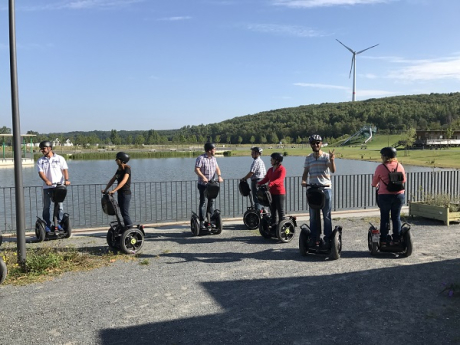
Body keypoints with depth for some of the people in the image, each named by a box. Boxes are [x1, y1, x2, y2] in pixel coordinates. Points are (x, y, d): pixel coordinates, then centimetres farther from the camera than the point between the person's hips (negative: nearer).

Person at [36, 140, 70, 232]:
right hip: (47, 187, 1)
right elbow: (40, 172, -2)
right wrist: (46, 181, -21)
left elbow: (65, 169, 2)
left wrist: (66, 180, -16)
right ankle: (47, 225, 8)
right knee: (46, 206, 2)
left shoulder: (60, 158, 9)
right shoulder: (40, 161, 11)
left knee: (60, 205, -3)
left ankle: (59, 222, 7)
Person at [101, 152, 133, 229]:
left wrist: (114, 190, -31)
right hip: (120, 193, 8)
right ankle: (127, 229, 15)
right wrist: (105, 189, 7)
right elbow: (112, 180, 18)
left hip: (126, 193, -8)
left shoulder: (127, 168, -12)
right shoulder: (119, 169, 14)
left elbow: (124, 181, -24)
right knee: (122, 213, 9)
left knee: (125, 213, -11)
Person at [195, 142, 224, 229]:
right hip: (203, 184, -7)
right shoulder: (201, 158, -11)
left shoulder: (214, 158, 11)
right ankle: (201, 222, 0)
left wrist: (219, 176, -11)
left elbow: (217, 168, 8)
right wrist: (203, 177, -34)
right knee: (203, 202, -4)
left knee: (211, 202, 10)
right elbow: (196, 169, -18)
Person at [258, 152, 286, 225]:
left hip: (279, 193, -8)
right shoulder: (270, 170, 16)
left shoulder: (282, 169, -9)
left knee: (280, 211, -2)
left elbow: (280, 179, -24)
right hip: (271, 192, 8)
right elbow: (266, 179, 10)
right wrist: (259, 183, -8)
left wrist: (271, 184, -39)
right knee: (272, 211, 13)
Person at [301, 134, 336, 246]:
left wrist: (332, 160, -29)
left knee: (327, 215, 0)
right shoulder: (308, 158, 10)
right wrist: (303, 181, -9)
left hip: (326, 188, -3)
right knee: (313, 215, 7)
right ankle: (313, 238, 14)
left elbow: (333, 170, -11)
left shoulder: (326, 156, 0)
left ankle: (327, 238, 6)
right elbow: (305, 172, 11)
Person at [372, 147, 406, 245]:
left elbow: (374, 182, 2)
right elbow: (404, 180, 14)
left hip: (384, 196, -3)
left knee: (384, 218, 8)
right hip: (399, 195, 3)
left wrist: (376, 185, 25)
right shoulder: (400, 166, 2)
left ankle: (383, 240, 10)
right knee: (396, 217, 13)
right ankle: (396, 239, 15)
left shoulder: (380, 167, -9)